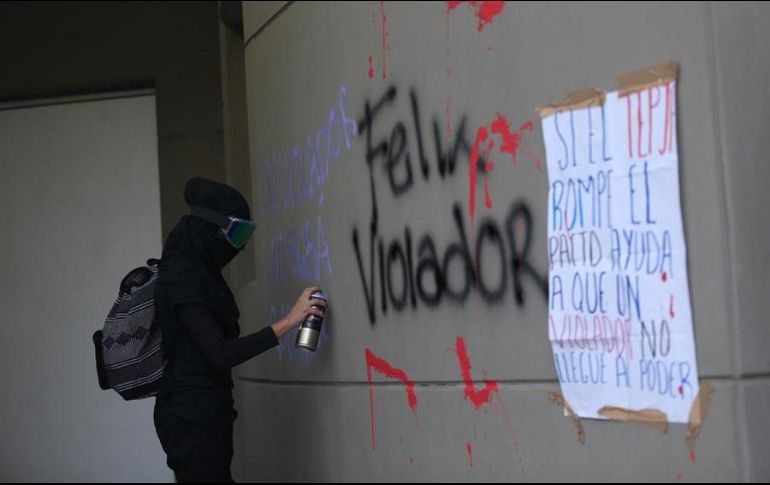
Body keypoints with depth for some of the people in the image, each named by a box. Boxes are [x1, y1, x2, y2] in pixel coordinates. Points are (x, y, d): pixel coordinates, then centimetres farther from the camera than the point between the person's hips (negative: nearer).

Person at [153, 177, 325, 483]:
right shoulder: (180, 277, -15)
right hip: (191, 417, -9)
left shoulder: (198, 271, 13)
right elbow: (220, 354, -22)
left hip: (204, 412, 9)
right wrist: (288, 321, -21)